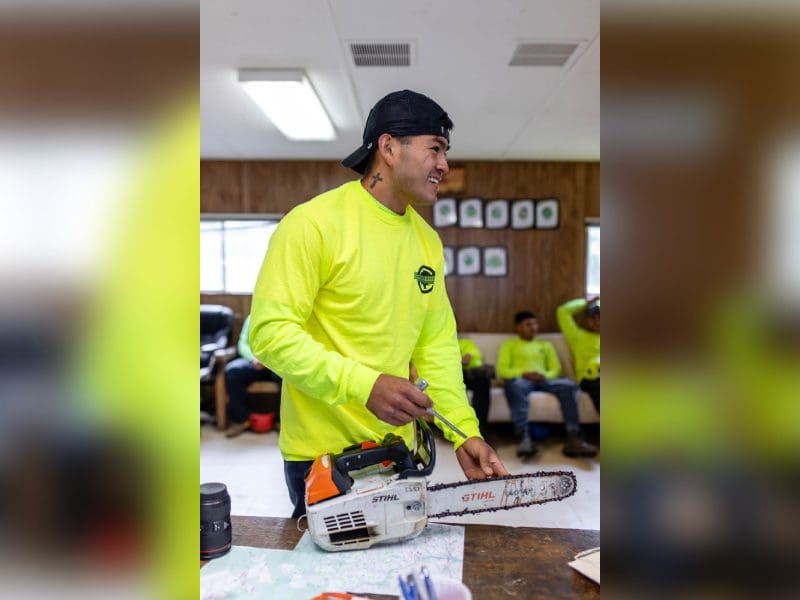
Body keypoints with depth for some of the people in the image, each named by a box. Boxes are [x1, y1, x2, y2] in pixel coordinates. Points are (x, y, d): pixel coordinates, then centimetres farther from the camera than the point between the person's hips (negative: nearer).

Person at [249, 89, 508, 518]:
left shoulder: (427, 240, 6)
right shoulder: (314, 223, -16)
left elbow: (437, 345, 6)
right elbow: (270, 331, -20)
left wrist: (465, 431, -1)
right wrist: (364, 385, -27)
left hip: (398, 449, 7)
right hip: (322, 456, -6)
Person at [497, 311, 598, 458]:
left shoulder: (545, 344, 29)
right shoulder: (509, 344, 18)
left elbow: (556, 369, 18)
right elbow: (502, 370, 4)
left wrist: (545, 375, -6)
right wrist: (524, 373, -13)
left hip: (545, 380, 3)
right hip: (521, 379, -3)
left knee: (569, 385, -29)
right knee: (514, 385, -41)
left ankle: (573, 438, -37)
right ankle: (524, 437, -50)